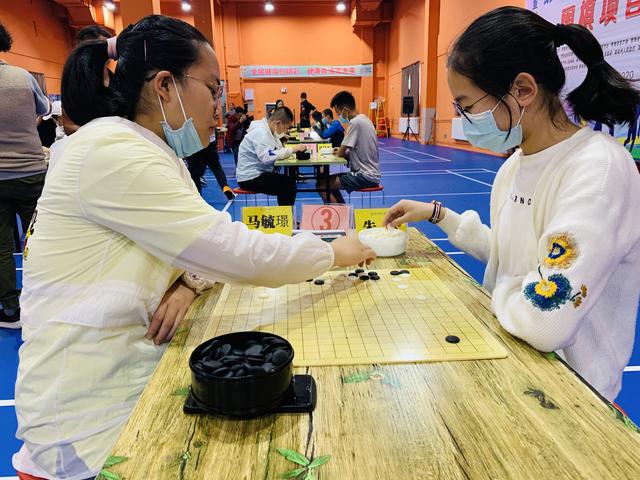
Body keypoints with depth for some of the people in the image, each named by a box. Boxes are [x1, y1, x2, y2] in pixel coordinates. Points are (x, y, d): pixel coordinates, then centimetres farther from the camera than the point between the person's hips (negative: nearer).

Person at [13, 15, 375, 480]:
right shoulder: (111, 151, -22)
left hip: (140, 365, 8)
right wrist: (336, 253, -11)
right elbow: (237, 254, -25)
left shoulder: (155, 152, 7)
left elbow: (207, 244, 9)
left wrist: (187, 282, -13)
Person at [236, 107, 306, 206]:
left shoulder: (268, 130, 10)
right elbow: (267, 157, -32)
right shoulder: (260, 132, -19)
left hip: (257, 173, 10)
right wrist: (292, 149, -28)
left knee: (289, 181, 10)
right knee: (289, 185, -15)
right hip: (250, 178, -10)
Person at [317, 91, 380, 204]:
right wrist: (341, 151, 7)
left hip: (365, 176, -10)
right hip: (369, 173, 10)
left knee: (322, 185, -10)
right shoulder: (365, 119, 12)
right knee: (328, 180, 17)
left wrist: (337, 152, 8)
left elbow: (340, 153, -14)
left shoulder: (355, 122, -17)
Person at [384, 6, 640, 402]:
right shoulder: (516, 163, 2)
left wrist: (498, 290, -13)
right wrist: (437, 214, 10)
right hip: (511, 354, 7)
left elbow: (544, 325, -33)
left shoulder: (598, 170, -25)